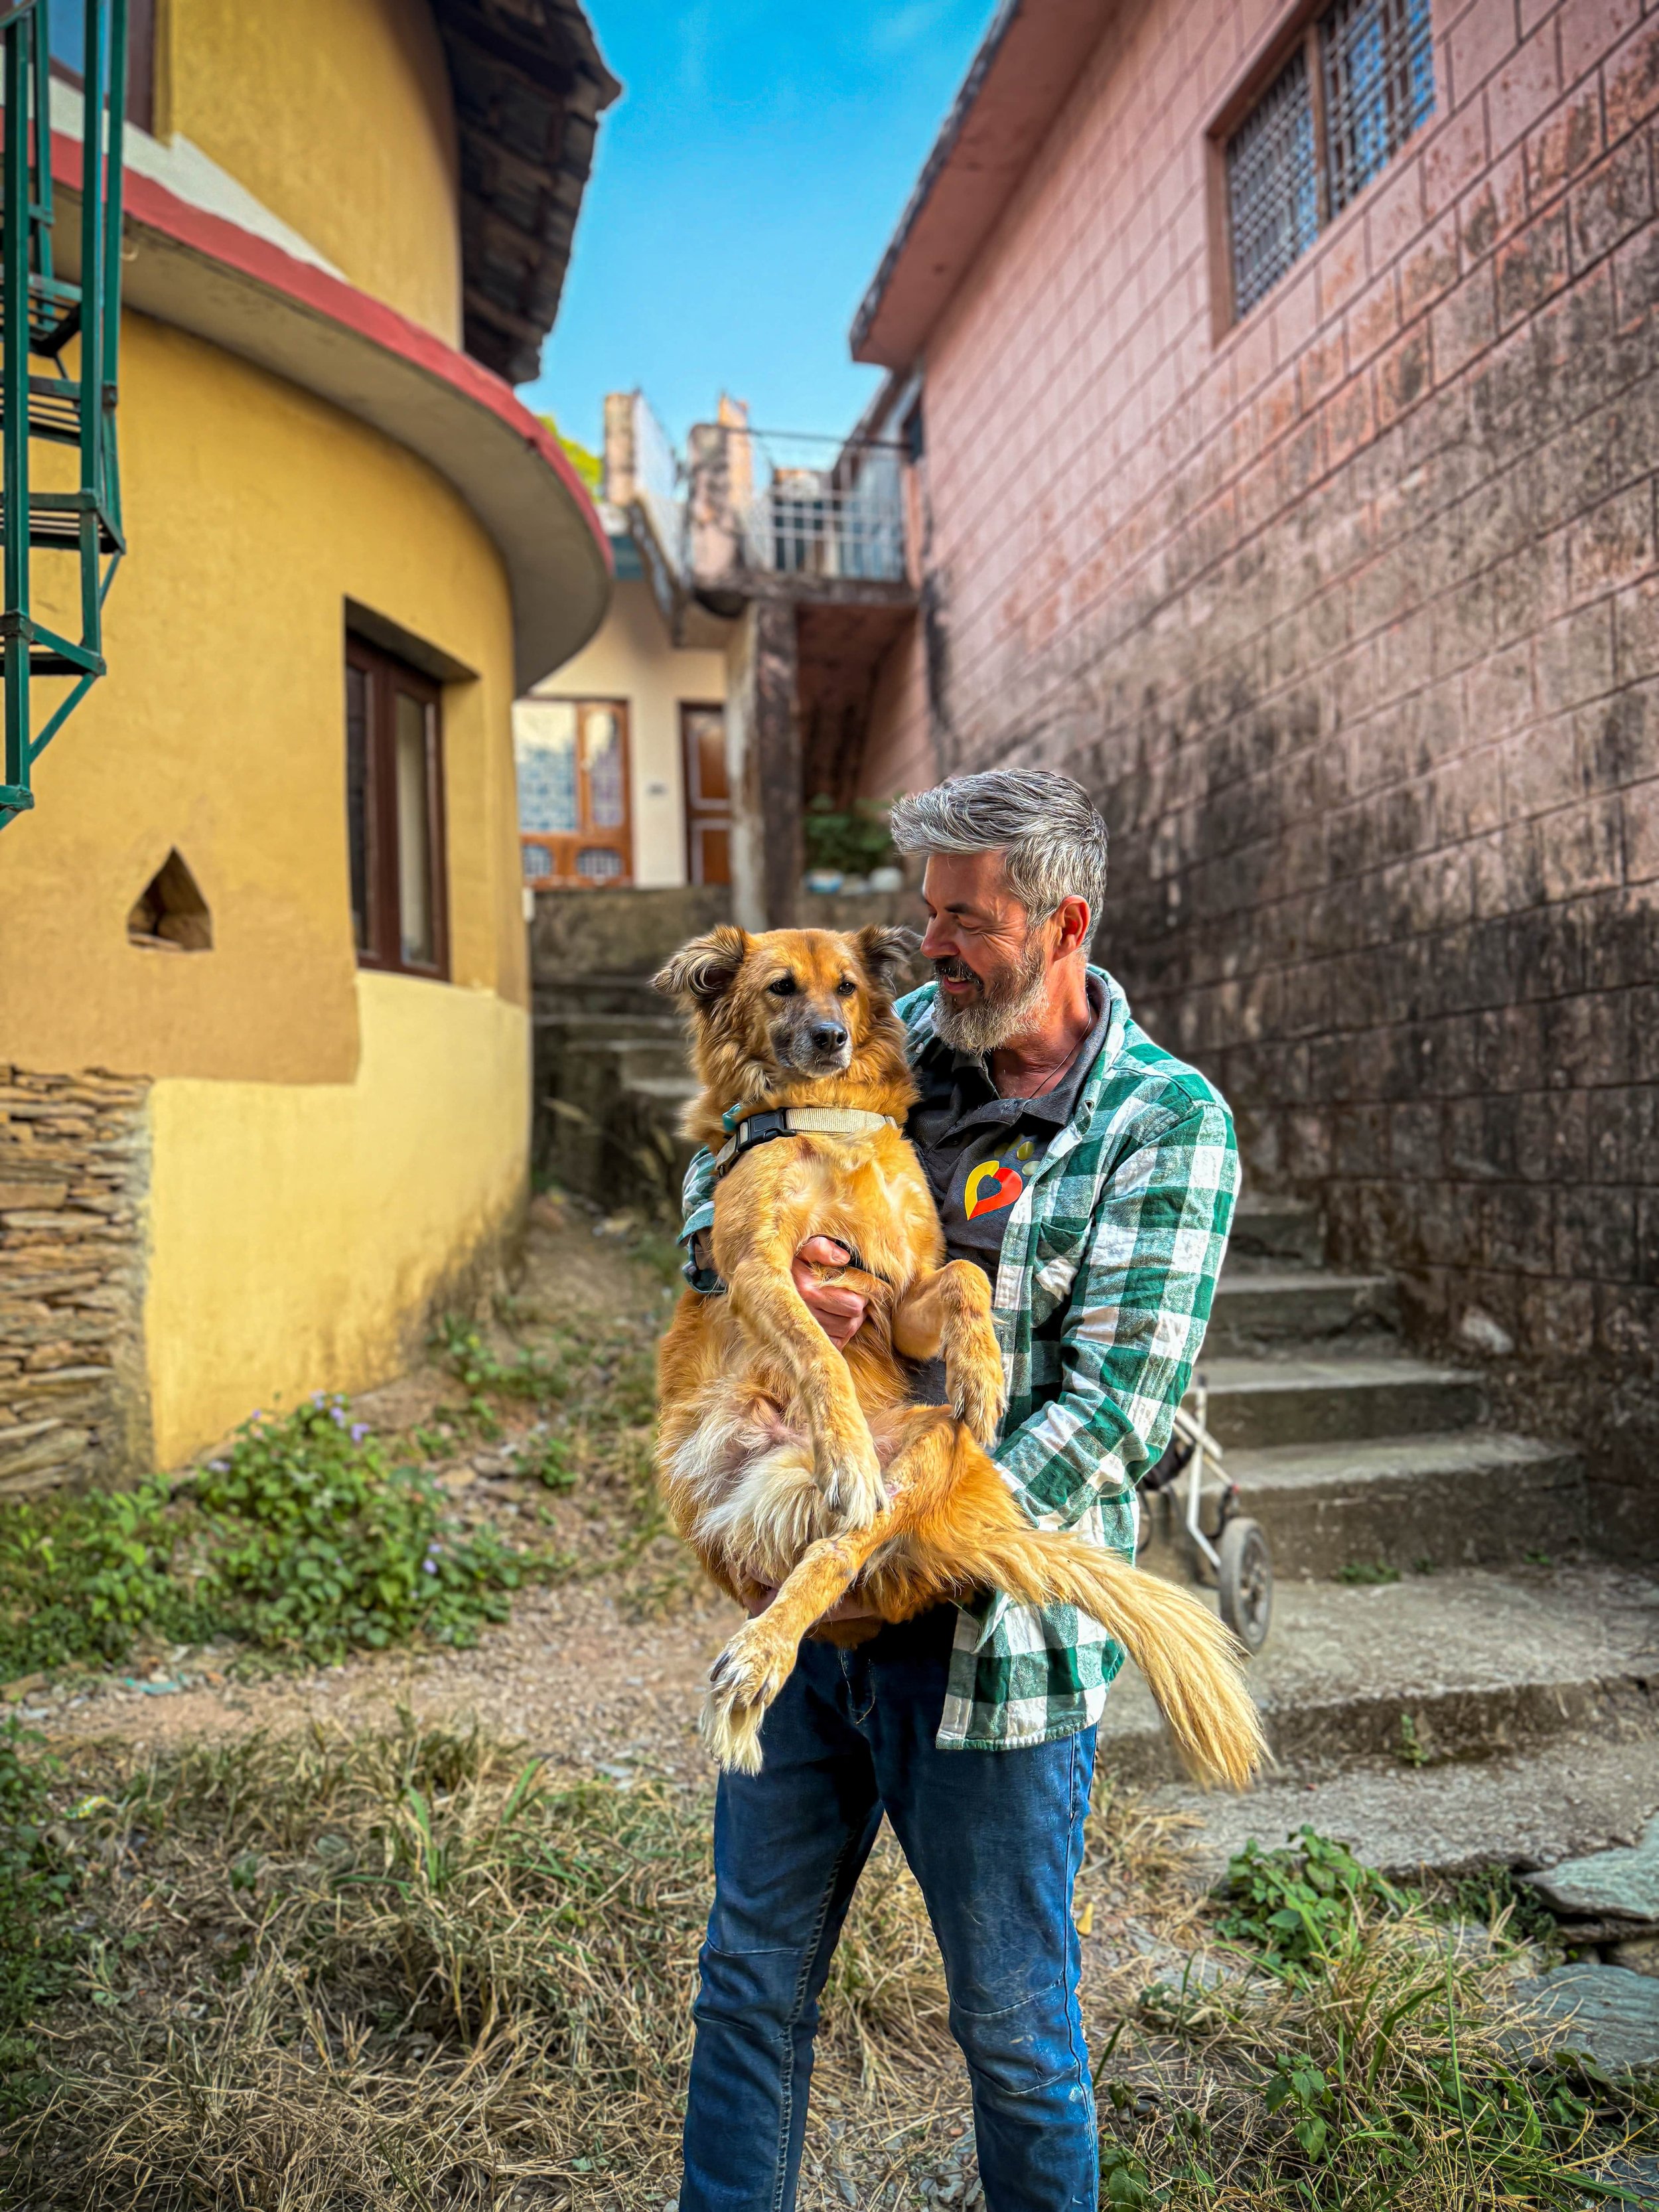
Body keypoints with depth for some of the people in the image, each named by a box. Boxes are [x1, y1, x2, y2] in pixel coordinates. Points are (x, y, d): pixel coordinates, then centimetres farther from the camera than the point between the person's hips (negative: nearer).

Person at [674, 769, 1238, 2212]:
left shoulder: (1166, 1122, -11)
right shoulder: (899, 1038, 4)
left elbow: (1116, 1405, -17)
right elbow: (718, 1173, 8)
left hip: (996, 1632, -5)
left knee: (1013, 2017, 15)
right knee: (753, 1974, 18)